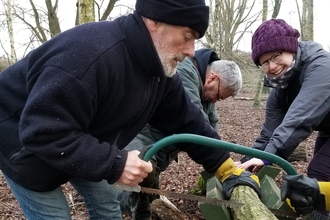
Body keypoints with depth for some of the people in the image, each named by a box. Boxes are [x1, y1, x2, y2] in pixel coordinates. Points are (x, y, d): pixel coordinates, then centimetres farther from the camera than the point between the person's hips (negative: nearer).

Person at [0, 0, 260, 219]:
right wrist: (114, 164, -37)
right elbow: (43, 131, -39)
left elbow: (186, 120, -1)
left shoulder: (160, 69, -10)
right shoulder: (91, 53, -40)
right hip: (23, 144, -7)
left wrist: (226, 167, -3)